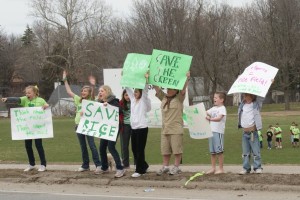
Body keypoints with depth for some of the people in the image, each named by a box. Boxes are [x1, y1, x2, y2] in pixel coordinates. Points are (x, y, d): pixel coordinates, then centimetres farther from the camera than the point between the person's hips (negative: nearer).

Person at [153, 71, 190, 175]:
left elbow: (183, 90, -14)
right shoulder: (164, 98, 14)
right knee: (165, 149, 9)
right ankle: (165, 167, 16)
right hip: (165, 129, 6)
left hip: (176, 129, -6)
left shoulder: (179, 99, 0)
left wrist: (186, 79, -27)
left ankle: (176, 167, 5)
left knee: (177, 148, -2)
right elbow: (157, 88, 12)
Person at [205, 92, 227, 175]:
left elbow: (219, 118, -21)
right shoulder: (213, 108, 17)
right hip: (211, 131, 8)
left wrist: (210, 119, -33)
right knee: (212, 151, 10)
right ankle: (213, 168, 16)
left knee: (219, 151, -4)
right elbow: (205, 113, 17)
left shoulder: (222, 108, -7)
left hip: (218, 132, -8)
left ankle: (221, 169, 2)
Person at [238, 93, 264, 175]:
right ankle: (246, 168, 12)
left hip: (253, 131, -5)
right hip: (245, 132, 5)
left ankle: (257, 167, 0)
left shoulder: (256, 104, -3)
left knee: (256, 151, -4)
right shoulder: (242, 104, 9)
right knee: (245, 152, 8)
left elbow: (261, 97, -10)